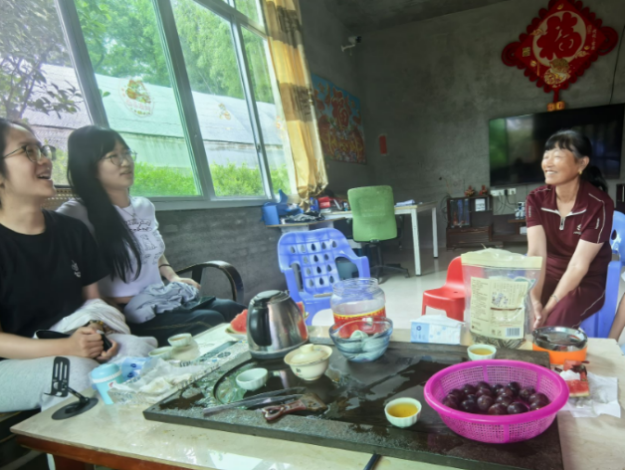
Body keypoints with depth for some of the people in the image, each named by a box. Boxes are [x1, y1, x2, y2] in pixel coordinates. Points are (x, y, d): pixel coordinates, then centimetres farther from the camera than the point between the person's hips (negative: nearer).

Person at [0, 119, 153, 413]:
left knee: (136, 349, -22)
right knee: (79, 370, -32)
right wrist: (65, 348, -29)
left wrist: (100, 334, -14)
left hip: (73, 349, 5)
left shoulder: (72, 230, 5)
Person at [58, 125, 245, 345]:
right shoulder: (75, 215, -10)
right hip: (123, 316, -6)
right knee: (209, 322, -26)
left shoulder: (144, 206, 12)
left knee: (233, 310, -13)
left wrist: (172, 277, 10)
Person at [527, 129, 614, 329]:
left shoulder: (599, 204, -19)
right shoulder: (536, 199, -9)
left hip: (588, 281, -3)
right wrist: (534, 300, -31)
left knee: (551, 323, -29)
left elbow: (579, 265, -23)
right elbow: (536, 253, -19)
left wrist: (548, 307, -29)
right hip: (549, 275, 3)